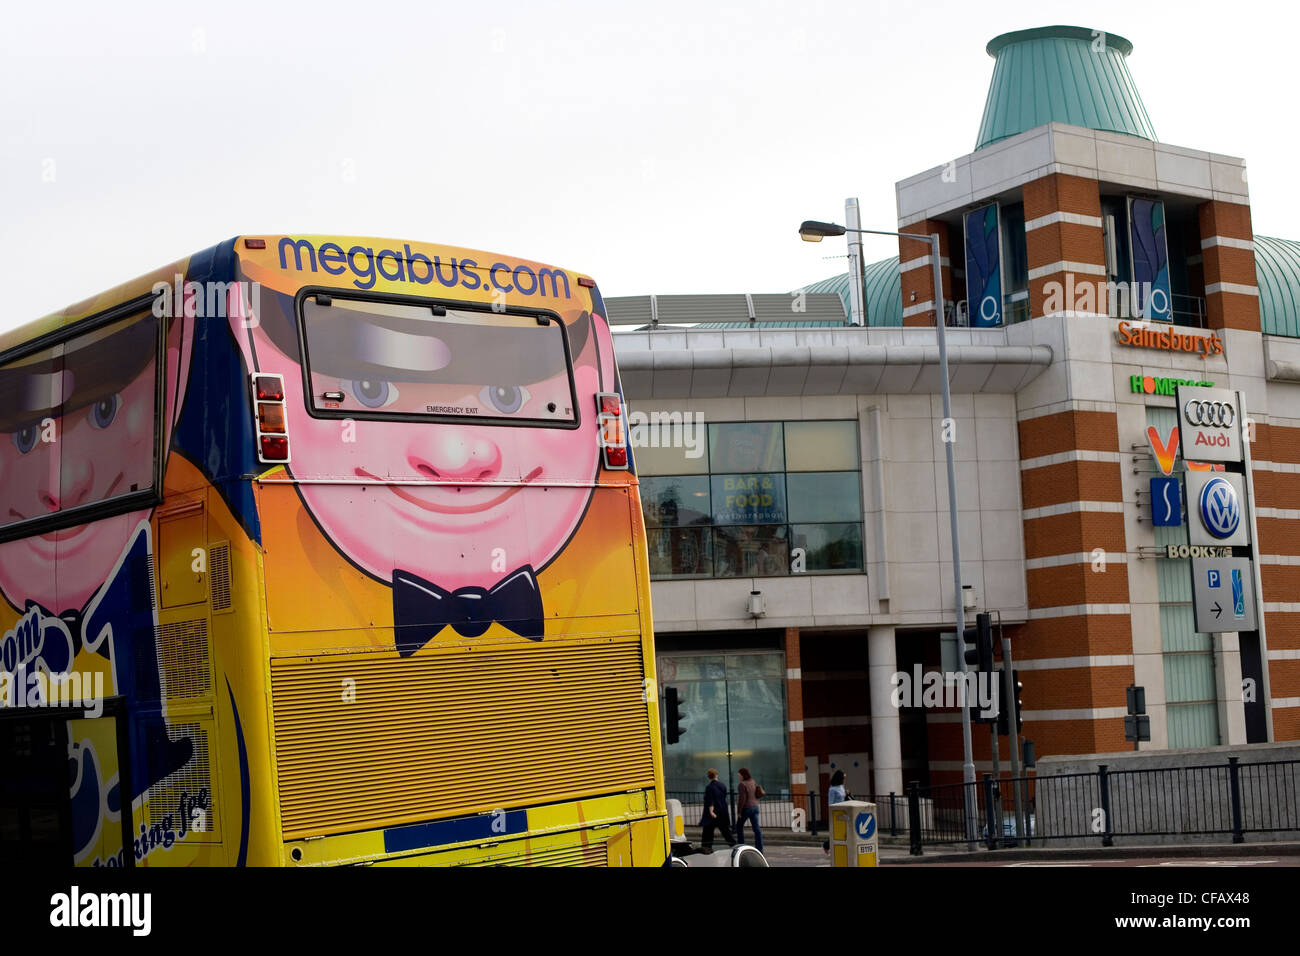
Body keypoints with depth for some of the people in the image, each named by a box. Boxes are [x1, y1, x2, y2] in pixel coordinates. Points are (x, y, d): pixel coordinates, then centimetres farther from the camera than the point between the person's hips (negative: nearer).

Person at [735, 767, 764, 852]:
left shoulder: (742, 784, -17)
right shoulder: (753, 782, 7)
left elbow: (742, 799, -21)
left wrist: (739, 812, -16)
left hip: (746, 808, -7)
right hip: (755, 807, 7)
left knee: (739, 826, 13)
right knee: (756, 828, 3)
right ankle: (759, 848, -1)